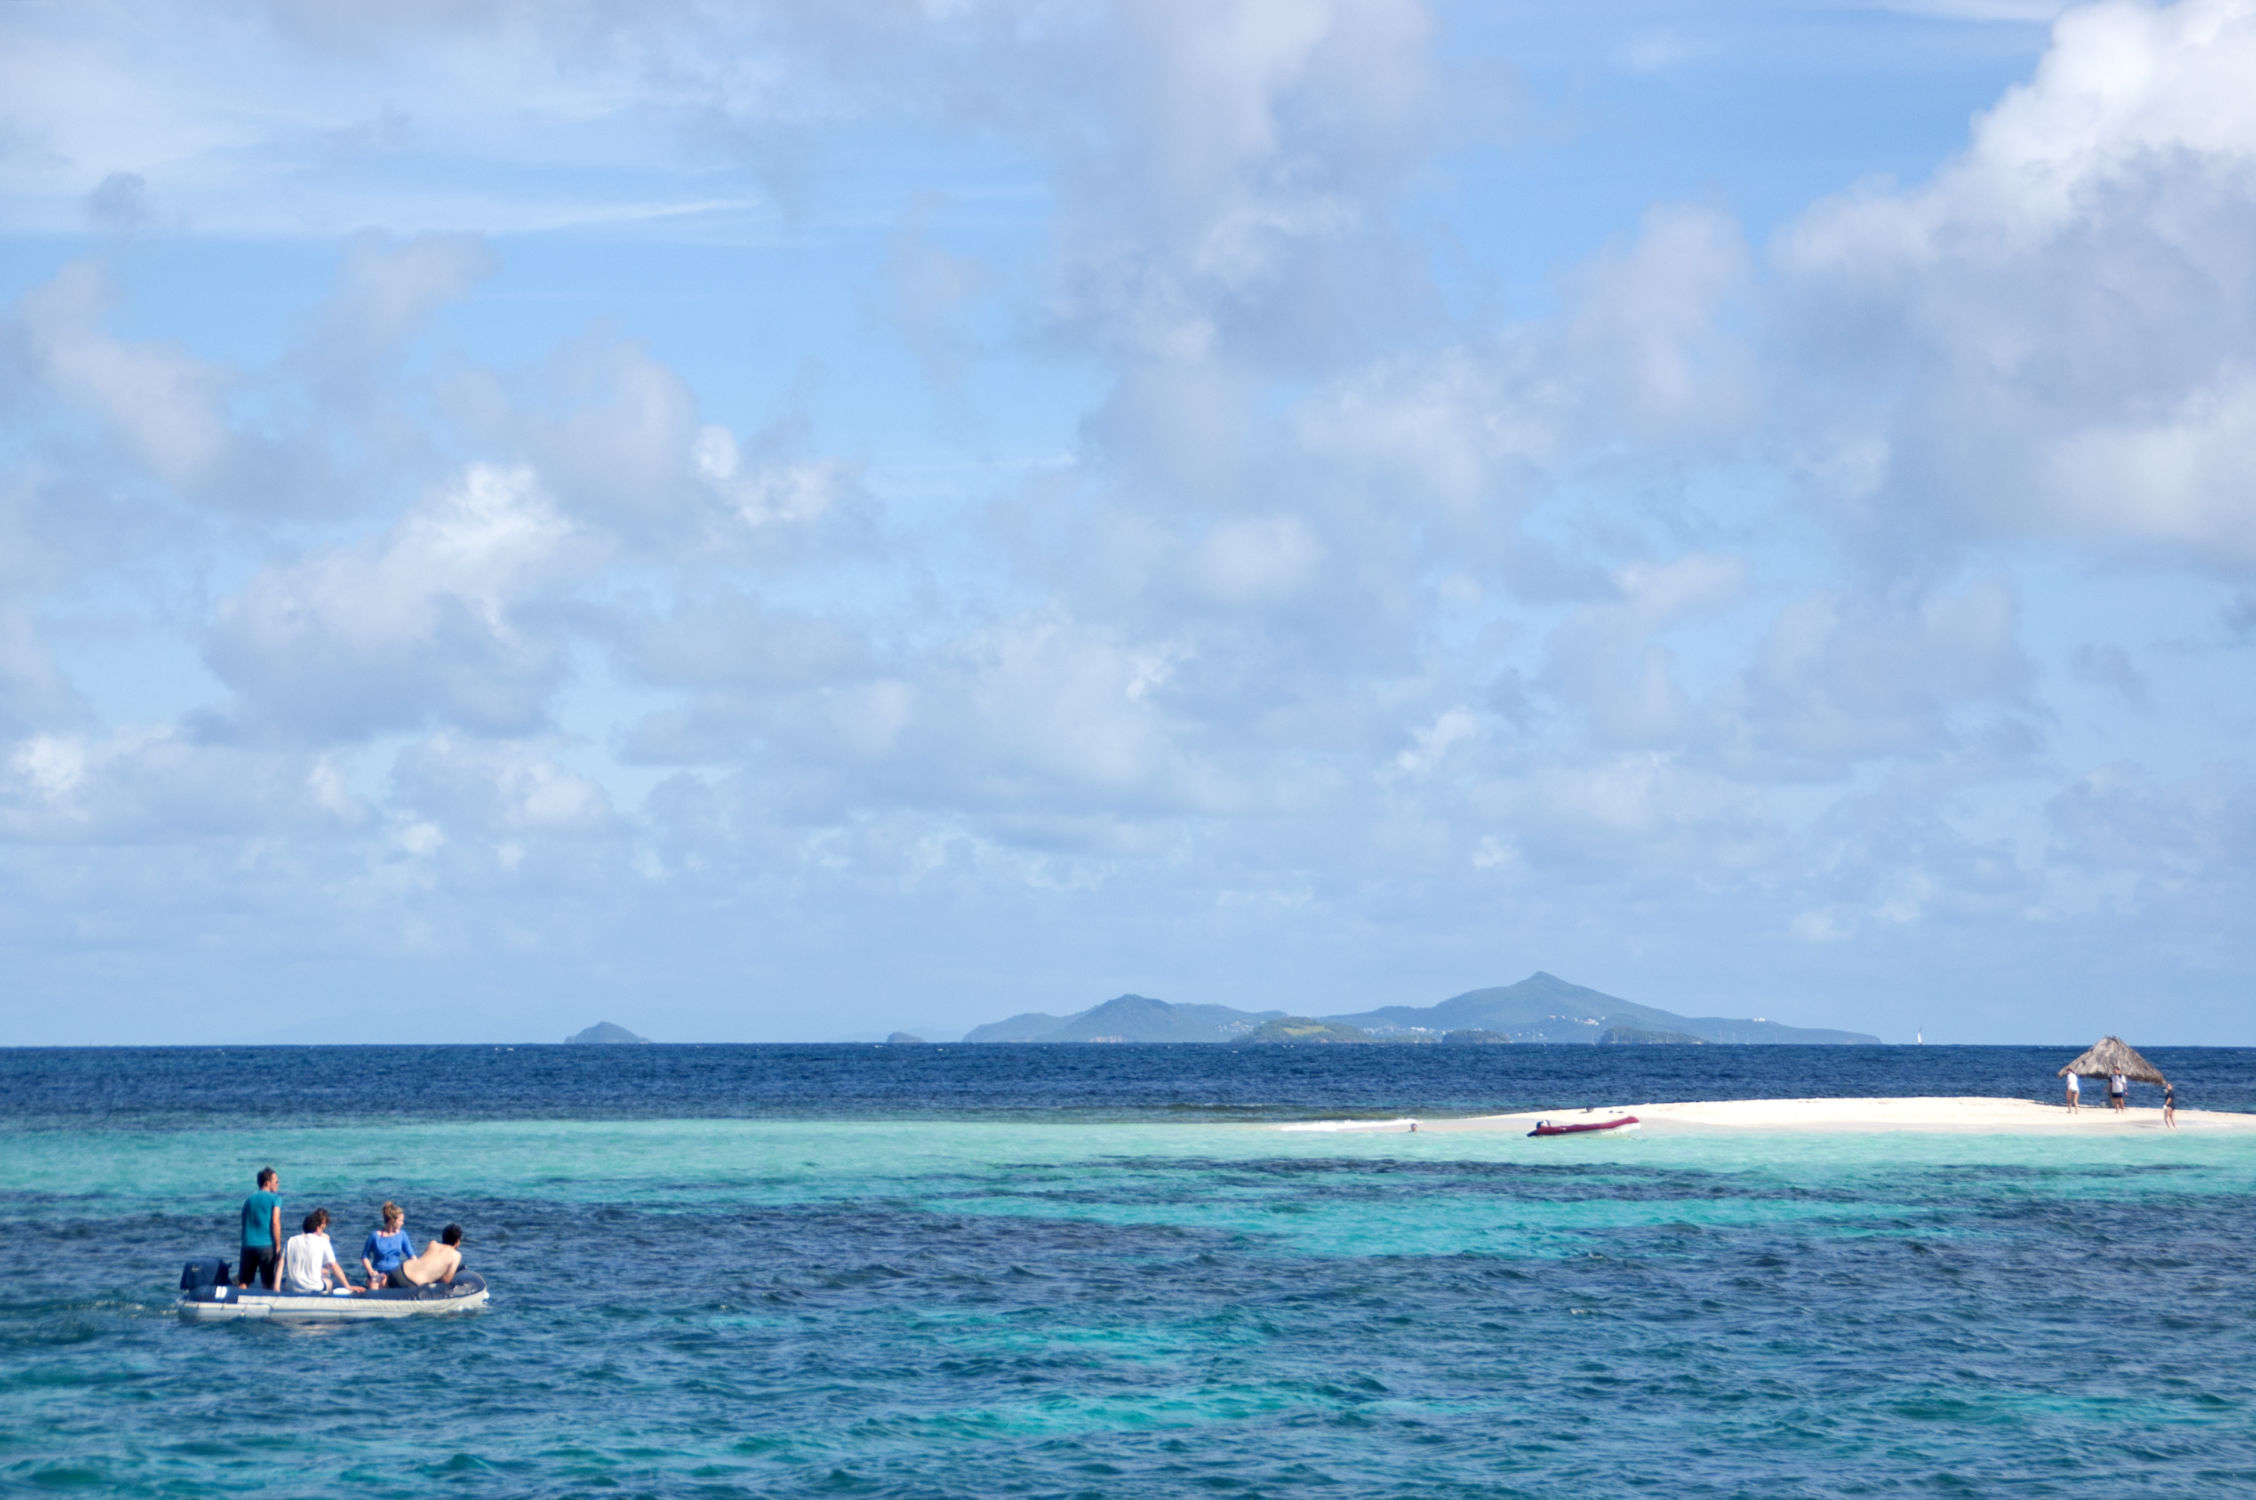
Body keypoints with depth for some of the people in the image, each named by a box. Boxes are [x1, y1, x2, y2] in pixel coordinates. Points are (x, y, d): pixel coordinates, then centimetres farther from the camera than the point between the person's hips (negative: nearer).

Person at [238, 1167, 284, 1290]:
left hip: (248, 1246, 4)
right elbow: (275, 1222, -8)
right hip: (266, 1245, -4)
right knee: (268, 1285, 2)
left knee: (243, 1284, 5)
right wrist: (278, 1247, -7)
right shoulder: (274, 1198, 2)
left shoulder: (249, 1200, 19)